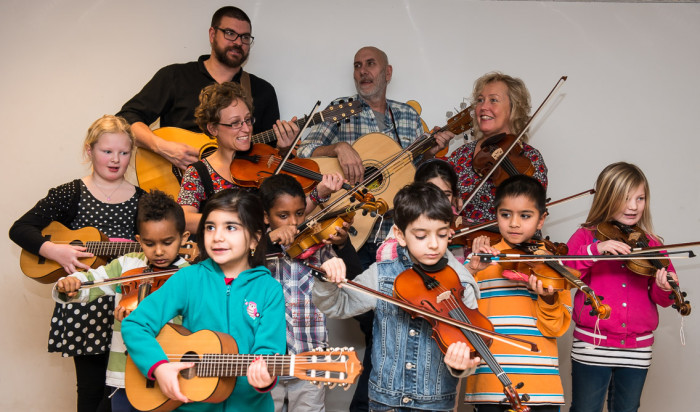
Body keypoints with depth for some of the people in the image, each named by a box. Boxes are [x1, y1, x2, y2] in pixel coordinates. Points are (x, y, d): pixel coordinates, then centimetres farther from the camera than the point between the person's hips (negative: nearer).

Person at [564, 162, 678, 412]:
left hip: (637, 349, 3)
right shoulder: (586, 236, 0)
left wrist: (664, 288, -19)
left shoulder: (651, 245, 6)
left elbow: (662, 299, 4)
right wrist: (594, 250, -25)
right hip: (593, 345, -2)